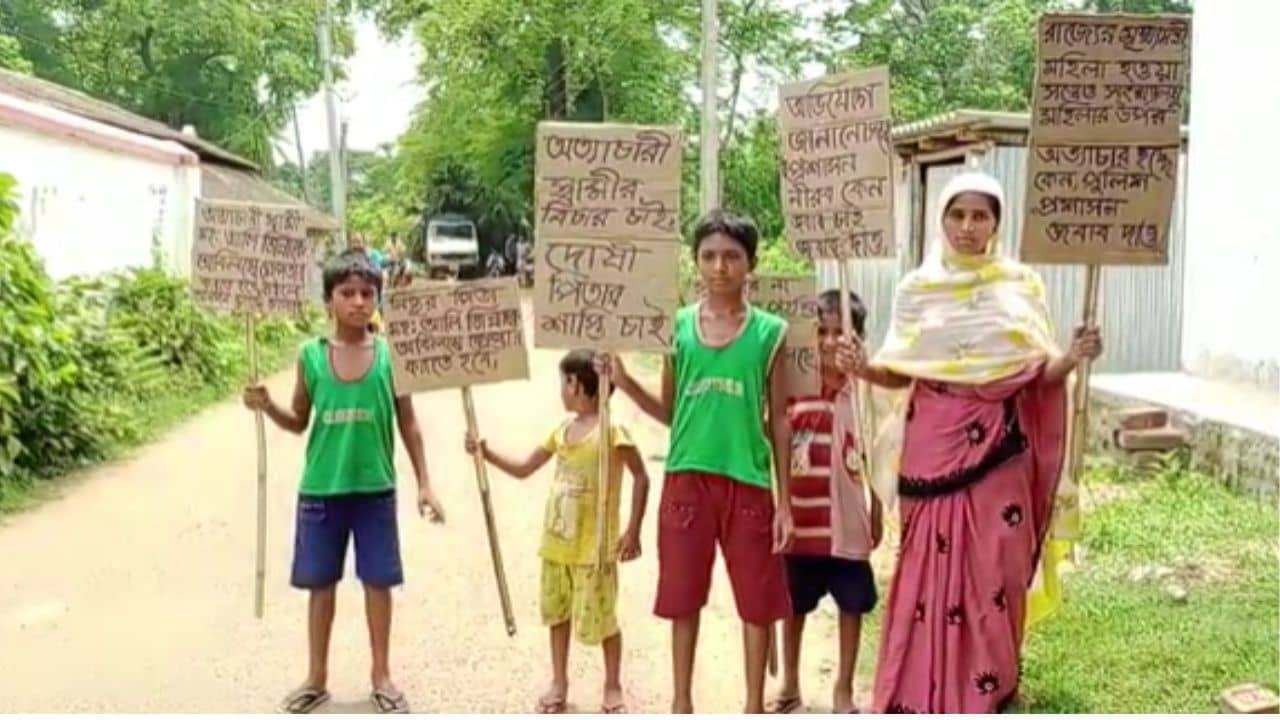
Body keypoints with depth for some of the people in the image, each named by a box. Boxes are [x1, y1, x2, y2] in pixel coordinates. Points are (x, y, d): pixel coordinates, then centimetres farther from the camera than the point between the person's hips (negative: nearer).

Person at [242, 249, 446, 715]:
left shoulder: (390, 355, -4)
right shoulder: (311, 355, -2)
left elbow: (408, 424, 2)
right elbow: (299, 422, 7)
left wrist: (424, 483, 0)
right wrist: (267, 406, -13)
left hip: (375, 489, 0)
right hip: (321, 489, 1)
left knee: (378, 581, 8)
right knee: (320, 583, 11)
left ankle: (381, 676, 23)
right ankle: (317, 678, 25)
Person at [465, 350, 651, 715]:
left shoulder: (611, 431, -15)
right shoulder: (562, 431, 7)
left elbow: (641, 477, -14)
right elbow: (523, 469, 16)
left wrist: (633, 531, -17)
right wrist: (487, 453, 2)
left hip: (594, 547, -7)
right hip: (557, 543, 7)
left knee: (600, 618, 2)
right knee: (557, 612, 16)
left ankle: (613, 687, 20)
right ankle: (559, 683, 30)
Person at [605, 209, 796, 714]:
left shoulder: (769, 332, 0)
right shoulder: (677, 326, 4)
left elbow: (779, 422, 3)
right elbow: (669, 413, 9)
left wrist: (785, 501, 0)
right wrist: (623, 380, -7)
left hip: (748, 482, -1)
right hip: (687, 479, 1)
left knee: (758, 597, 7)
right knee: (684, 597, 9)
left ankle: (755, 704, 23)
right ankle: (681, 702, 25)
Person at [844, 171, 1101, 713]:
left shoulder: (1022, 287, 3)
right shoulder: (917, 289, 4)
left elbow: (1040, 373, 2)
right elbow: (901, 372, 5)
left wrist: (1073, 357, -18)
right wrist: (864, 368, -15)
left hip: (997, 445, 0)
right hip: (932, 445, 0)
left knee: (994, 569, 3)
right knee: (931, 569, 3)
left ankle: (990, 691, 19)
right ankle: (920, 693, 15)